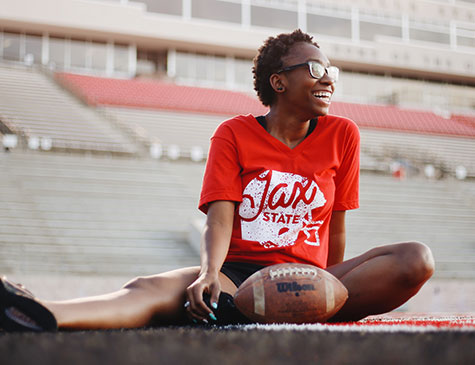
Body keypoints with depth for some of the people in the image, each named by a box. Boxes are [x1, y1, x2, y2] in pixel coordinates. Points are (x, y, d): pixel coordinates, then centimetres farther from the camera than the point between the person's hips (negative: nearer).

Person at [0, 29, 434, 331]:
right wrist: (209, 275, -26)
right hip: (238, 274, -1)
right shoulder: (233, 134, 5)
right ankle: (44, 318, -60)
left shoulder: (342, 135, 10)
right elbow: (220, 217, -7)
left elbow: (335, 230, 12)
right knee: (157, 288, -32)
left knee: (418, 259, -25)